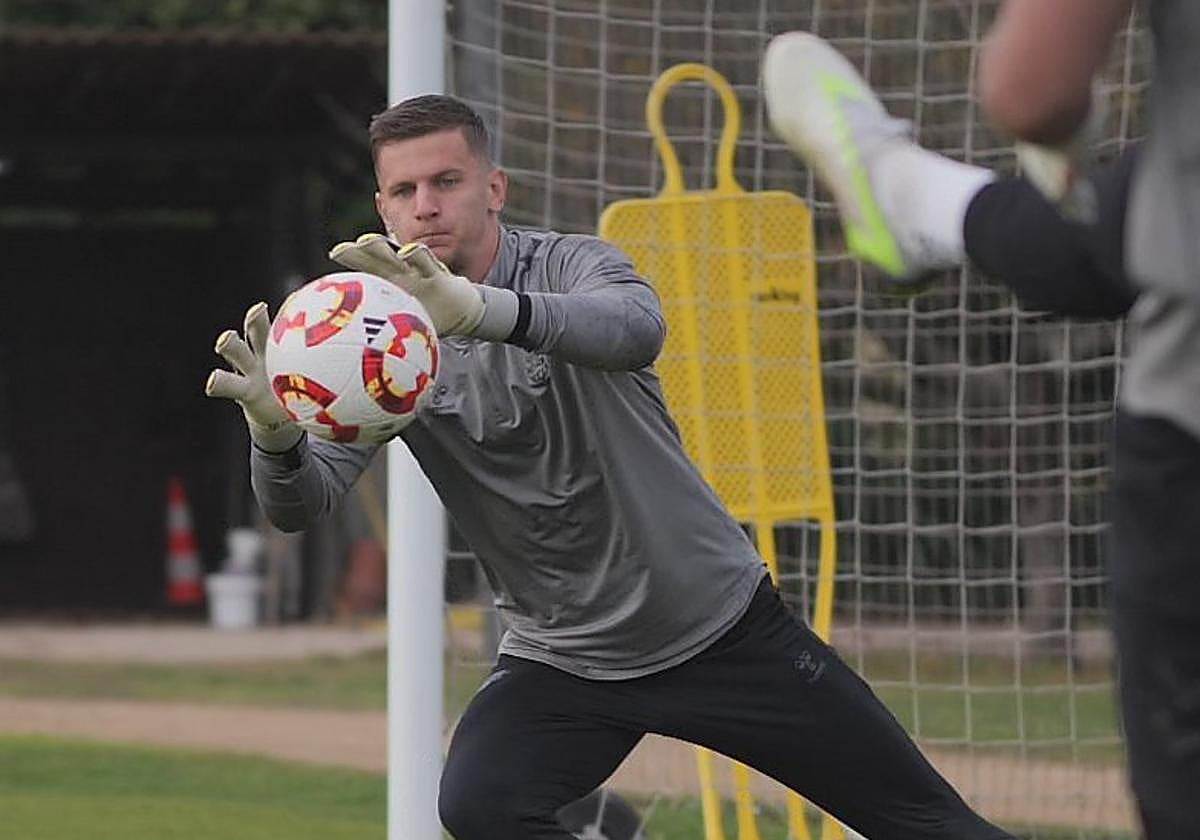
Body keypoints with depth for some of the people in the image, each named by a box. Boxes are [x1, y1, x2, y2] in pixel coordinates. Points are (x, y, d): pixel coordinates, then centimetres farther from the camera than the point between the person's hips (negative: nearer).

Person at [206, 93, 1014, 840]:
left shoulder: (569, 266, -16)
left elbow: (635, 329, -41)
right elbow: (302, 500, -19)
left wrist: (483, 310, -60)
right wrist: (275, 429, -44)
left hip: (720, 622, -2)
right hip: (561, 655, 2)